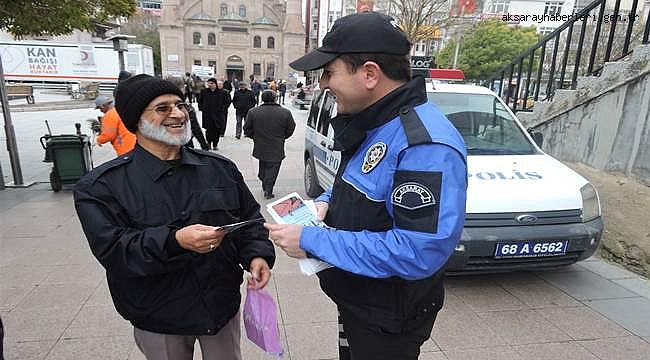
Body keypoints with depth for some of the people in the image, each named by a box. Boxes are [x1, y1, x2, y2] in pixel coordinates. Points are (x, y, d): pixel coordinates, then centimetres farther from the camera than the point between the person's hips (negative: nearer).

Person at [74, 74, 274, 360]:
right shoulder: (102, 186, -11)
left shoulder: (221, 168, -1)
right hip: (158, 321, -2)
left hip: (223, 306, 3)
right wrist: (175, 241, -34)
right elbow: (112, 250, -19)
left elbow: (249, 218, 4)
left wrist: (257, 255, -13)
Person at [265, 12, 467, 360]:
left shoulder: (426, 145, -31)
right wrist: (325, 202, -7)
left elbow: (418, 252, -36)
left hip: (388, 321, -8)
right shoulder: (370, 122, 0)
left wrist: (312, 240, -30)